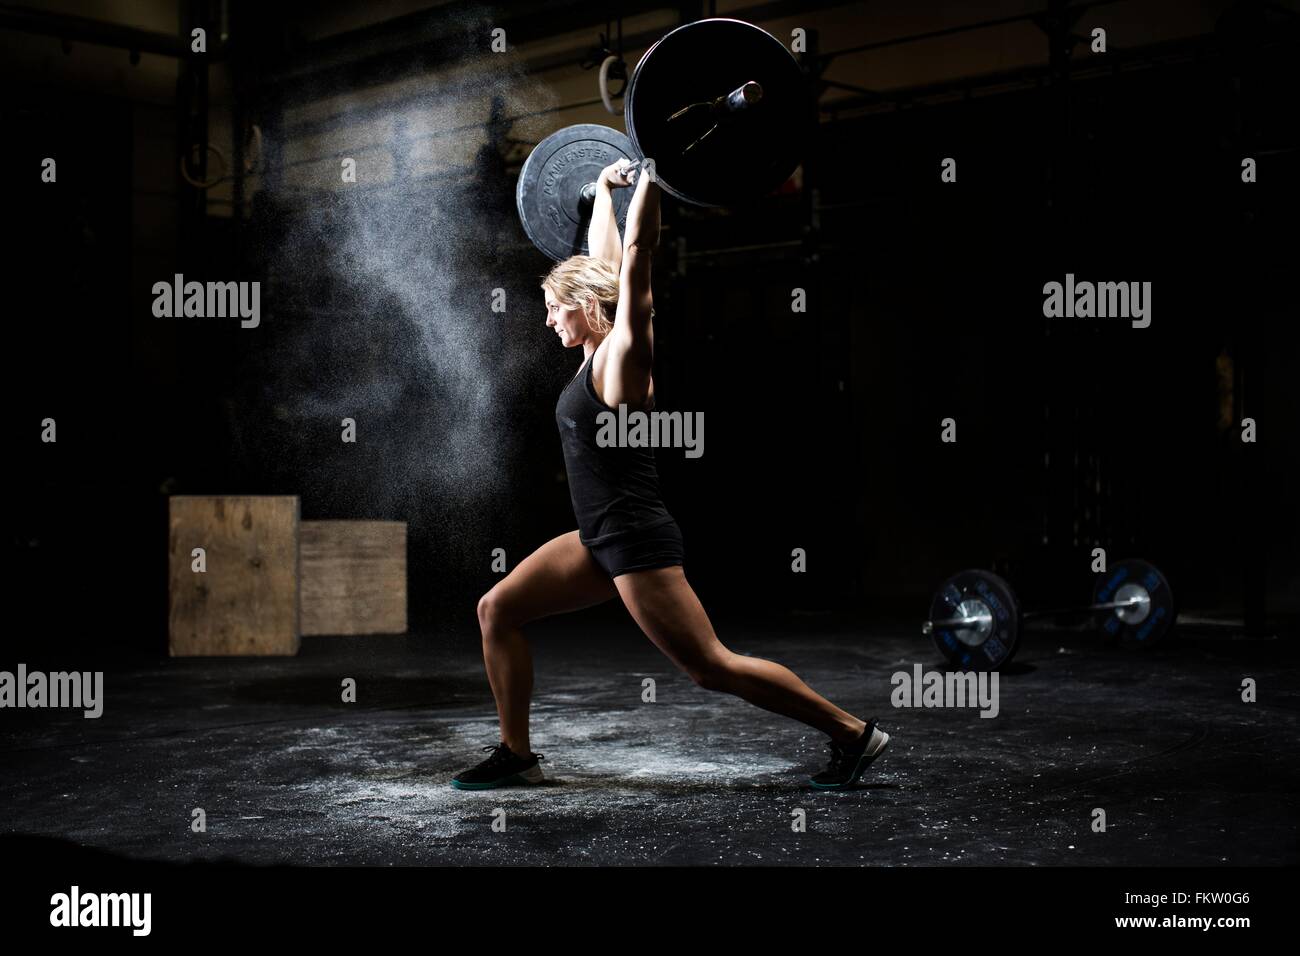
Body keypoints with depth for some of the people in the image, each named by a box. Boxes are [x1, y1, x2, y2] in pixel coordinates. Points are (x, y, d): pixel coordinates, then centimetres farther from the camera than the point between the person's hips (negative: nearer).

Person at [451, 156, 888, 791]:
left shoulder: (622, 352, -11)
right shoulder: (598, 351, 10)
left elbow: (634, 256, -18)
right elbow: (604, 261, 22)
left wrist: (651, 181, -18)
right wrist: (604, 192, 32)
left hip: (639, 542, -9)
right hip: (599, 540, 9)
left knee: (712, 668, -6)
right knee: (497, 611, 8)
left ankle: (853, 733, 4)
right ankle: (515, 755, 14)